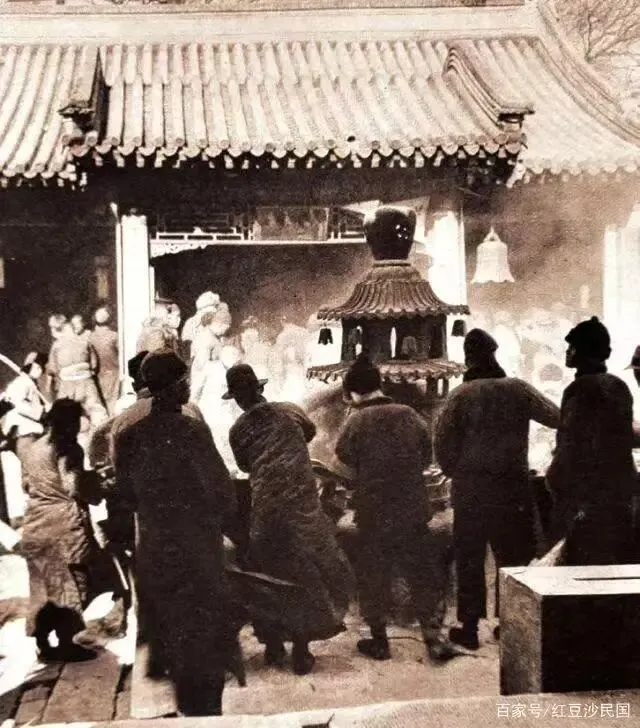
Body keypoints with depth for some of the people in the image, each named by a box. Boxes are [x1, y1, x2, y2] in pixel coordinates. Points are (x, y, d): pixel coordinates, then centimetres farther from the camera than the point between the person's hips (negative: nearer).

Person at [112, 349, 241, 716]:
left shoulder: (128, 437, -5)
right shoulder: (192, 431, -20)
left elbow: (127, 493, 4)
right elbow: (222, 490, -16)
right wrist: (219, 522, 5)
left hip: (153, 551, 5)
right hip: (197, 550, -5)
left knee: (171, 634, 20)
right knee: (204, 632, 12)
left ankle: (188, 704, 34)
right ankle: (206, 708, 21)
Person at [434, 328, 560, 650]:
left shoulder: (460, 395, -8)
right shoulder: (519, 390, -4)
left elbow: (442, 444, -8)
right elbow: (556, 417, 5)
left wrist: (455, 472, 8)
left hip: (471, 488, -1)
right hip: (514, 485, 1)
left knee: (469, 558, 8)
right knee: (513, 557, 13)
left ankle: (469, 626, 11)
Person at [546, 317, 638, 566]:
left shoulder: (580, 388, -13)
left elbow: (570, 445, -14)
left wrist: (554, 478, 0)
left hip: (587, 491, -7)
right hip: (620, 485, 8)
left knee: (584, 565, -3)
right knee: (619, 562, 12)